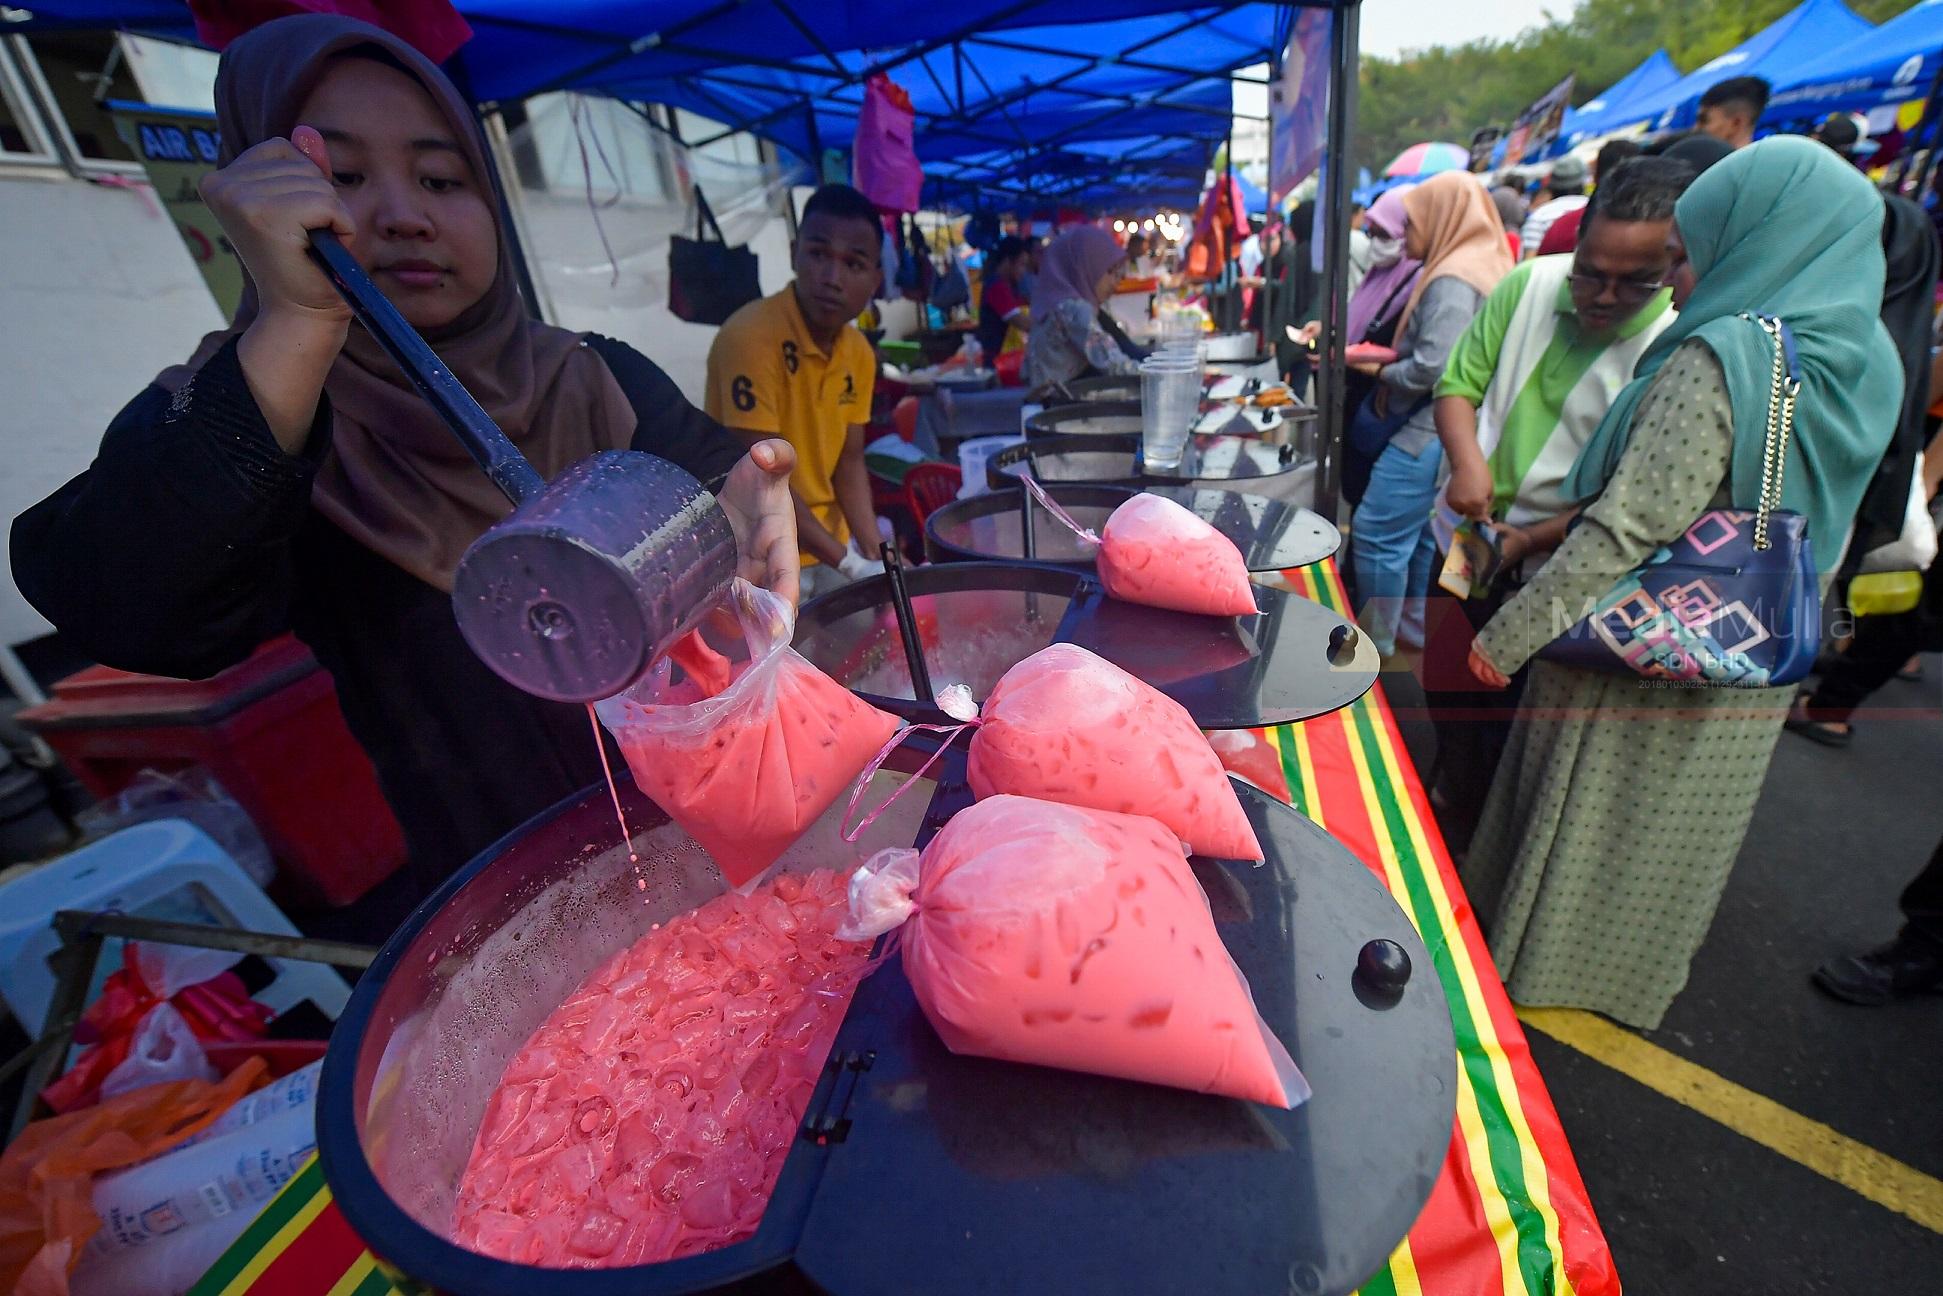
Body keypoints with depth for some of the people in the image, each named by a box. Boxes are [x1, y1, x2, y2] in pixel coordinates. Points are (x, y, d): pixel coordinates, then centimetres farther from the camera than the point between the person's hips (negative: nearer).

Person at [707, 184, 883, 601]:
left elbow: (849, 462, 5)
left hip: (831, 545, 7)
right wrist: (849, 564, -21)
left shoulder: (860, 354, 1)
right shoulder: (750, 335, -20)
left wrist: (876, 555, -7)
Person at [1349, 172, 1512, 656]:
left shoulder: (1454, 278, -16)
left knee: (1375, 534, -6)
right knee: (1421, 533, 17)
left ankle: (1374, 641, 5)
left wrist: (1381, 372, -7)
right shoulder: (1481, 264, 15)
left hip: (1429, 431, -10)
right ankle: (1414, 623, 29)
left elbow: (1432, 367, -23)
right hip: (1438, 429, 10)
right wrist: (1387, 363, 7)